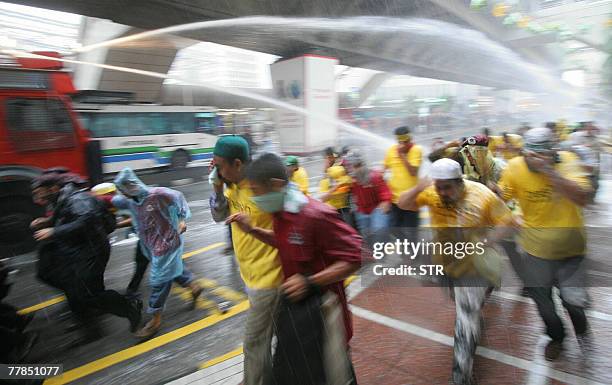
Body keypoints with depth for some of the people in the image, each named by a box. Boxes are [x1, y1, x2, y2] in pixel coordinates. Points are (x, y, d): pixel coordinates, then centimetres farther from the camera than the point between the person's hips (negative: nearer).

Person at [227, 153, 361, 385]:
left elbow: (356, 256, -25)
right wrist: (252, 230, 3)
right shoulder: (280, 213, -1)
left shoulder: (316, 215, -28)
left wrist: (310, 282, -28)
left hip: (320, 308, -8)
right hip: (292, 303, 8)